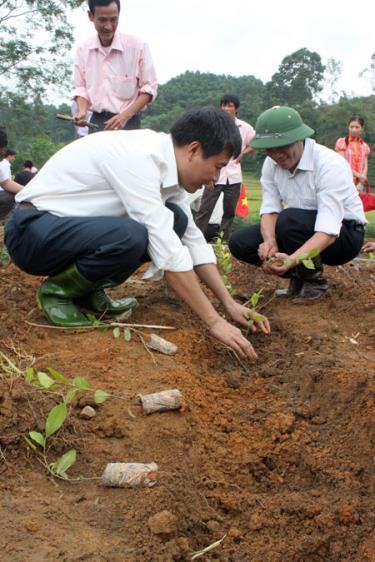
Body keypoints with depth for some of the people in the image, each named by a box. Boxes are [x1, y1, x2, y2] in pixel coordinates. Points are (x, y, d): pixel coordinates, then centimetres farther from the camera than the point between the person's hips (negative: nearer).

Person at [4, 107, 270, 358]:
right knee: (131, 238, -34)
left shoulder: (169, 163, 1)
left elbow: (194, 240, 5)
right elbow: (168, 252, -29)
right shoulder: (138, 156, -26)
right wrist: (214, 321, -24)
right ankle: (58, 289, -6)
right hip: (32, 230, -8)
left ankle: (88, 289, 5)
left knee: (175, 221, -3)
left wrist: (230, 303, 0)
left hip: (72, 226, 9)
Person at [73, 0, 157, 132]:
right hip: (97, 122, 3)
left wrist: (125, 116, -16)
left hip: (128, 122, -3)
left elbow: (148, 87, -4)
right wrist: (82, 111, -9)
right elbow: (81, 87, 12)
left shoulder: (138, 46, -6)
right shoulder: (83, 50, 5)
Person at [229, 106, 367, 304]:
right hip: (304, 233, 6)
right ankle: (298, 276, 5)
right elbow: (270, 209, -10)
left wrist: (293, 259, -50)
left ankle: (313, 281, -10)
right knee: (239, 242, -10)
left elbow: (328, 231, -35)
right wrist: (269, 241, -33)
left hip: (341, 234, -6)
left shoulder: (330, 164, -28)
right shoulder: (271, 163, -8)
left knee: (289, 220, -35)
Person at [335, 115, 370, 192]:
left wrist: (361, 183, -12)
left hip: (358, 184, 4)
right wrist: (358, 175, -17)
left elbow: (365, 166, 5)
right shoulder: (342, 142, -1)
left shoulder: (365, 146, 11)